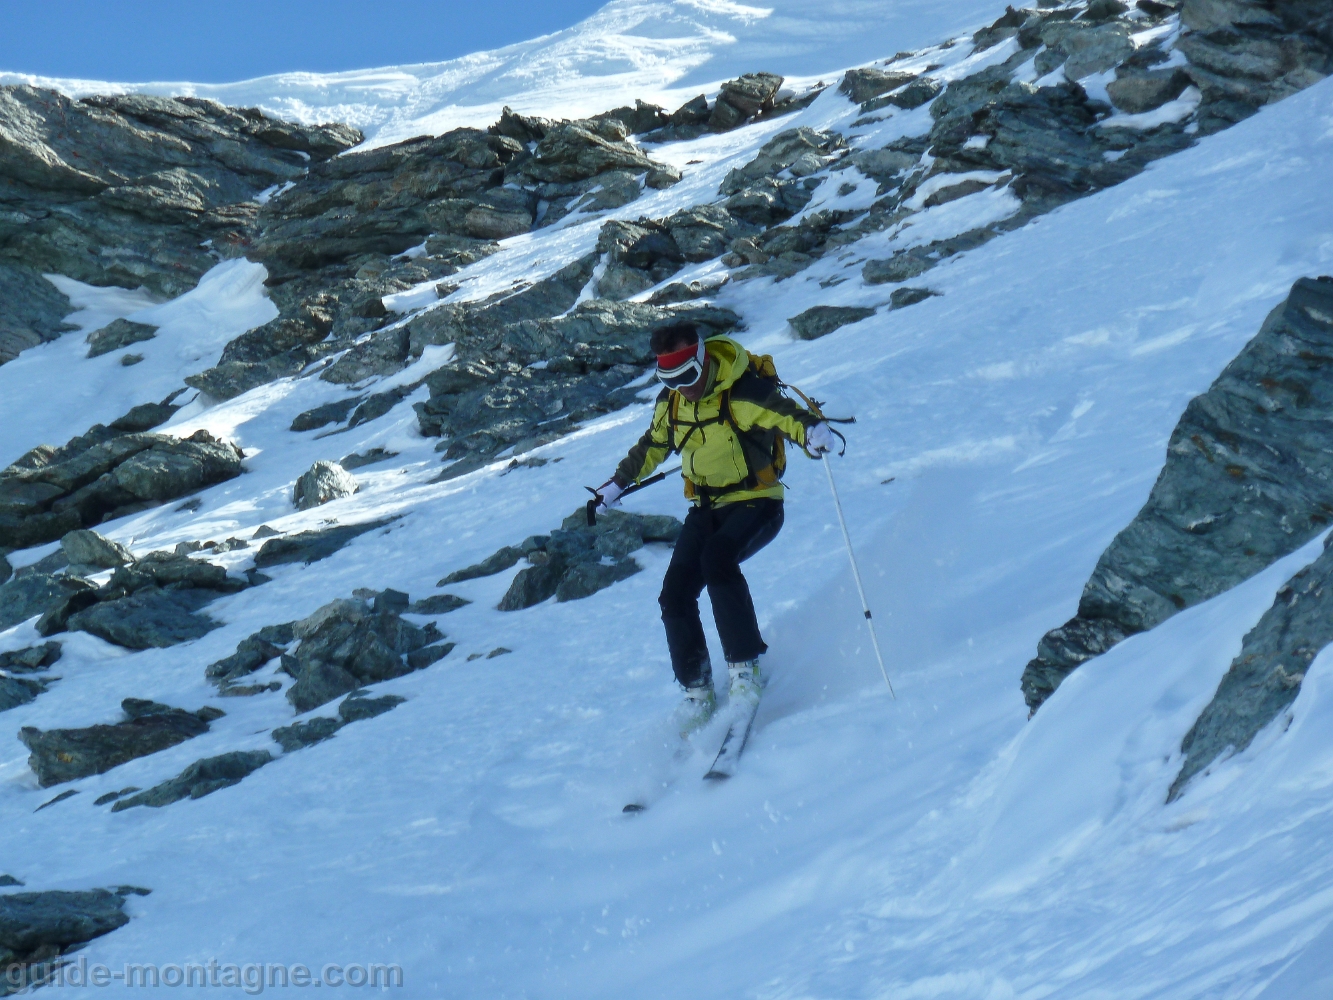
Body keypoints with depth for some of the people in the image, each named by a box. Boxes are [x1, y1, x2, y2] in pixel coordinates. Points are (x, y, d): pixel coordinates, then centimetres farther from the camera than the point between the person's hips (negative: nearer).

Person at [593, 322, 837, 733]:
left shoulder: (741, 393, -20)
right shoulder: (670, 401, 0)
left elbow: (785, 414, -31)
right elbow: (653, 444, 19)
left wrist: (812, 429, -54)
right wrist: (618, 483, 28)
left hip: (756, 503, -6)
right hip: (707, 507, 7)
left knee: (717, 559, -34)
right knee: (675, 597, -7)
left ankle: (744, 667, -25)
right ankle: (697, 692, 7)